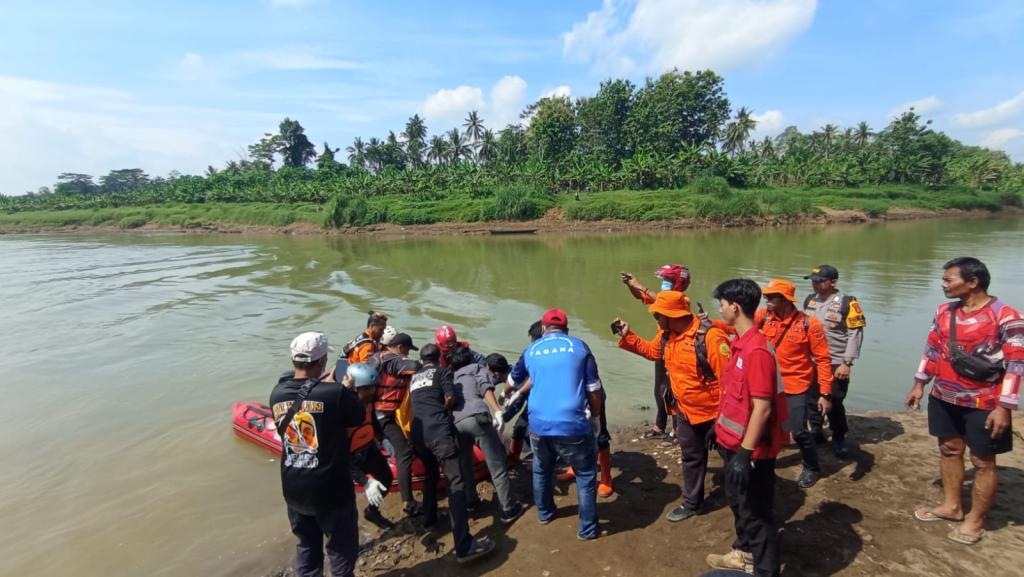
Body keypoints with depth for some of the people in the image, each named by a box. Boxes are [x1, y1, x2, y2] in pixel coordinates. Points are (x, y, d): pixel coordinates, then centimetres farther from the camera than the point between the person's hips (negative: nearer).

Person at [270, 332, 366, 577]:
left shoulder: (277, 394, -6)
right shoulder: (336, 393, -23)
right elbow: (359, 417, -7)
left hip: (293, 490, 6)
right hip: (331, 490, -5)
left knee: (307, 545, 24)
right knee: (342, 548, 14)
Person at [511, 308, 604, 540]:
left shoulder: (531, 350, 12)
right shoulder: (579, 346, 3)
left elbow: (514, 379, 30)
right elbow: (593, 389, 2)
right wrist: (595, 417, 18)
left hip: (538, 425, 4)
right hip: (572, 425, -3)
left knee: (541, 471, 27)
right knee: (586, 475, 16)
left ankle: (545, 513, 45)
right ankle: (588, 529, 22)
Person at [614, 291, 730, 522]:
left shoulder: (710, 336, -28)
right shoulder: (667, 335, -4)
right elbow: (651, 350, 17)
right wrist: (627, 337, 3)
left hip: (715, 411, -7)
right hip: (686, 411, 7)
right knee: (691, 459, 22)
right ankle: (691, 503, 40)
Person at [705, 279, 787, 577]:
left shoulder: (757, 350, -26)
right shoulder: (739, 343, 4)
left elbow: (762, 408, -26)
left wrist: (744, 454, -23)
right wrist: (720, 425, 20)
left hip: (751, 449, -9)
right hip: (734, 441, 9)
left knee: (755, 510, 9)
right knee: (737, 500, 25)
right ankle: (745, 553, 46)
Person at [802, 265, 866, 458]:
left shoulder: (847, 303, -10)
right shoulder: (809, 300, 7)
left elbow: (856, 334, -11)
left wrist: (846, 363, -15)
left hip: (835, 364, -5)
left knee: (834, 403, 2)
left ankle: (839, 439, 20)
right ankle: (816, 431, 32)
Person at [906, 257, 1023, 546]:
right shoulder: (944, 311, 1)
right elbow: (932, 349, 11)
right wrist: (919, 384, 11)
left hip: (983, 404, -6)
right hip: (944, 398, 6)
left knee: (983, 462, 9)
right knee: (949, 450, 17)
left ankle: (976, 520, 24)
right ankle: (951, 506, 34)